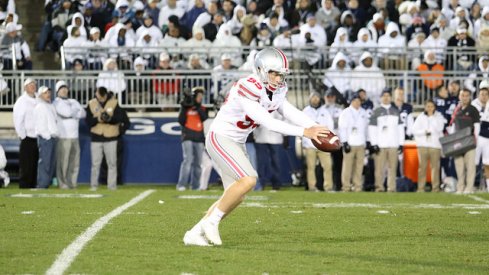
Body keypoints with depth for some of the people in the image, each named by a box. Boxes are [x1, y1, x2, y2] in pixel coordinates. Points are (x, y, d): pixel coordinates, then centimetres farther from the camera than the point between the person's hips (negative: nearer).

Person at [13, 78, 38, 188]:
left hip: (38, 138, 5)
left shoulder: (38, 101, 11)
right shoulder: (21, 101, -5)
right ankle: (24, 186, -1)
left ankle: (33, 186, 13)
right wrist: (23, 136, -8)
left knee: (35, 166, 8)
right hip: (27, 138, -5)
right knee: (26, 166, -5)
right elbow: (18, 121, -8)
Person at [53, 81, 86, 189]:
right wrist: (76, 111, 3)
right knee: (63, 161, -8)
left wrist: (72, 113, -6)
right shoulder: (57, 103, 1)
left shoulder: (74, 102, 21)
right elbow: (67, 112, -15)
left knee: (75, 161, 4)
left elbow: (83, 113, 8)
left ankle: (72, 182, 9)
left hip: (74, 136, 6)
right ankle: (63, 183, -5)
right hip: (63, 136, -6)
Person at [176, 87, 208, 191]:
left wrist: (198, 107, -13)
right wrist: (184, 109, -12)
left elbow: (204, 118, -6)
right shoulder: (186, 107, 4)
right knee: (188, 160, -18)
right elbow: (181, 121, -4)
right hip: (188, 137, -4)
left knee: (198, 163, 5)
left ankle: (195, 185, 12)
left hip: (199, 138, 4)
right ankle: (181, 185, -21)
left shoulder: (203, 108, 13)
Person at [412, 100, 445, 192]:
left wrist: (432, 117, -5)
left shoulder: (439, 117, 8)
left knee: (435, 166, -6)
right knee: (422, 166, -3)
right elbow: (414, 130, 7)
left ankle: (435, 187, -5)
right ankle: (421, 187, -2)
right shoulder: (420, 117, 12)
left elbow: (439, 128, -8)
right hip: (422, 144, 1)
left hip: (435, 145, -1)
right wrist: (424, 132, -9)